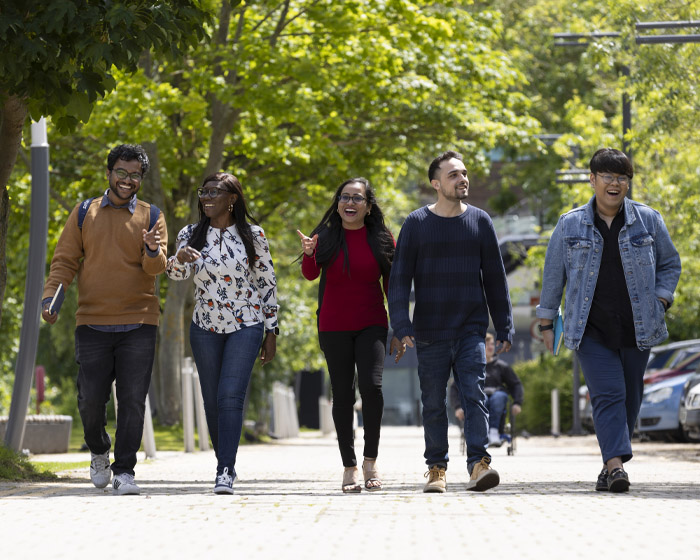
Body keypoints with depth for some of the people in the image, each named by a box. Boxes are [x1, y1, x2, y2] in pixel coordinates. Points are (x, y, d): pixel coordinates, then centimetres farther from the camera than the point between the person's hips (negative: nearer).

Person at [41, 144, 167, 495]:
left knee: (132, 401, -6)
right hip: (92, 323, 1)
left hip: (138, 324, -1)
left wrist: (153, 251, -27)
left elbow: (156, 268, -4)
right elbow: (64, 260, 8)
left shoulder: (151, 217, 6)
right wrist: (50, 296, -8)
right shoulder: (84, 214, 8)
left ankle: (124, 473, -2)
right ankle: (99, 451, 29)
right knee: (91, 399, 1)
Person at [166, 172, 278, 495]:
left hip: (246, 326, -3)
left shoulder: (253, 235, -3)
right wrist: (179, 258, -38)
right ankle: (225, 464, 23)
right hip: (205, 328, 3)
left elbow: (267, 283, 2)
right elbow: (176, 273, -13)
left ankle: (225, 473, -20)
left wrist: (271, 332, 1)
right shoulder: (191, 235, 2)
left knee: (231, 396, -15)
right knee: (212, 400, 7)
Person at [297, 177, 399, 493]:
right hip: (334, 326, 1)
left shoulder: (382, 239, 2)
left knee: (371, 385, -19)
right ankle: (349, 466, 11)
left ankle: (371, 458, -5)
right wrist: (308, 253, -33)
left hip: (371, 325, -1)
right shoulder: (327, 236, 1)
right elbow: (310, 274, -12)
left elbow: (391, 284, 6)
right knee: (343, 394, 3)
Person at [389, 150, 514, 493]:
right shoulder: (417, 223, 2)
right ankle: (436, 468, 15)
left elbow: (495, 278, 12)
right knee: (433, 404, 5)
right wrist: (401, 326, -11)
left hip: (471, 329, 1)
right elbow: (399, 279, 0)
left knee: (474, 395, -12)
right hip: (430, 332, 0)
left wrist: (504, 328, 9)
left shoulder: (479, 221, 7)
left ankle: (478, 464, -17)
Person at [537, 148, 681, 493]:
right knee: (607, 394, -16)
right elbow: (553, 275, 10)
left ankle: (610, 468, 18)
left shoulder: (648, 221, 5)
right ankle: (615, 464, -25)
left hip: (637, 329, 2)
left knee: (630, 399, 5)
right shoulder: (570, 225, 4)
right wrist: (546, 322, 11)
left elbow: (670, 264, 15)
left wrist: (661, 300, -1)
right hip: (592, 331, -2)